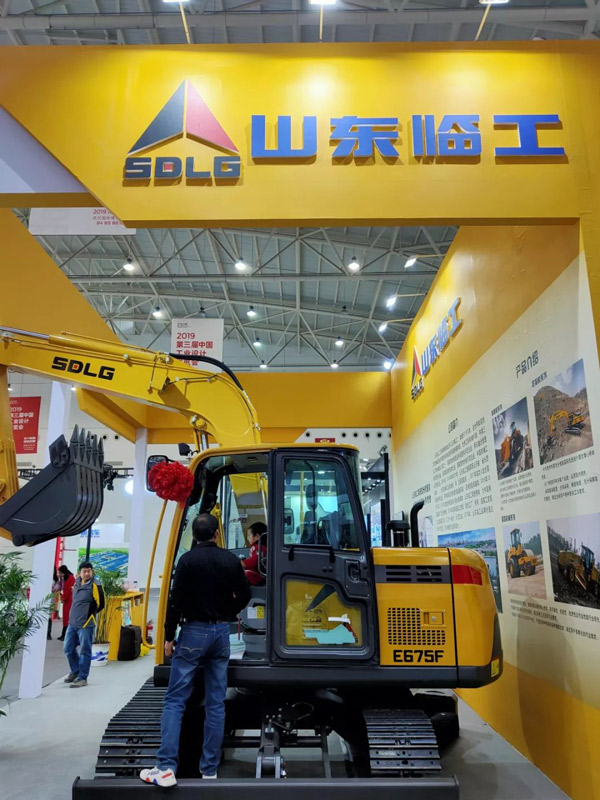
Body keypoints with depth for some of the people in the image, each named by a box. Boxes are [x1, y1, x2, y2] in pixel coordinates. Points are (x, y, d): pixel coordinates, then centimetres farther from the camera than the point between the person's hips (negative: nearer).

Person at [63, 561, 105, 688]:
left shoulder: (95, 586, -13)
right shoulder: (77, 583, 9)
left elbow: (100, 604, -10)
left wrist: (88, 615, 0)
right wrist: (75, 615, 14)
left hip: (86, 625, -8)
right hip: (72, 623, 8)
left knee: (84, 651, 0)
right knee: (68, 649, 16)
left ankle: (82, 678, 11)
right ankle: (75, 671, 35)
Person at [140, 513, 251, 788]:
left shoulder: (188, 559, -9)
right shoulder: (231, 560, 2)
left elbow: (176, 601, -10)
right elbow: (244, 596, 7)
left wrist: (169, 636, -1)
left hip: (194, 631, -4)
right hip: (221, 632, 4)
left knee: (174, 701, 2)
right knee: (216, 703, 10)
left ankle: (166, 767, -5)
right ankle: (209, 769, 15)